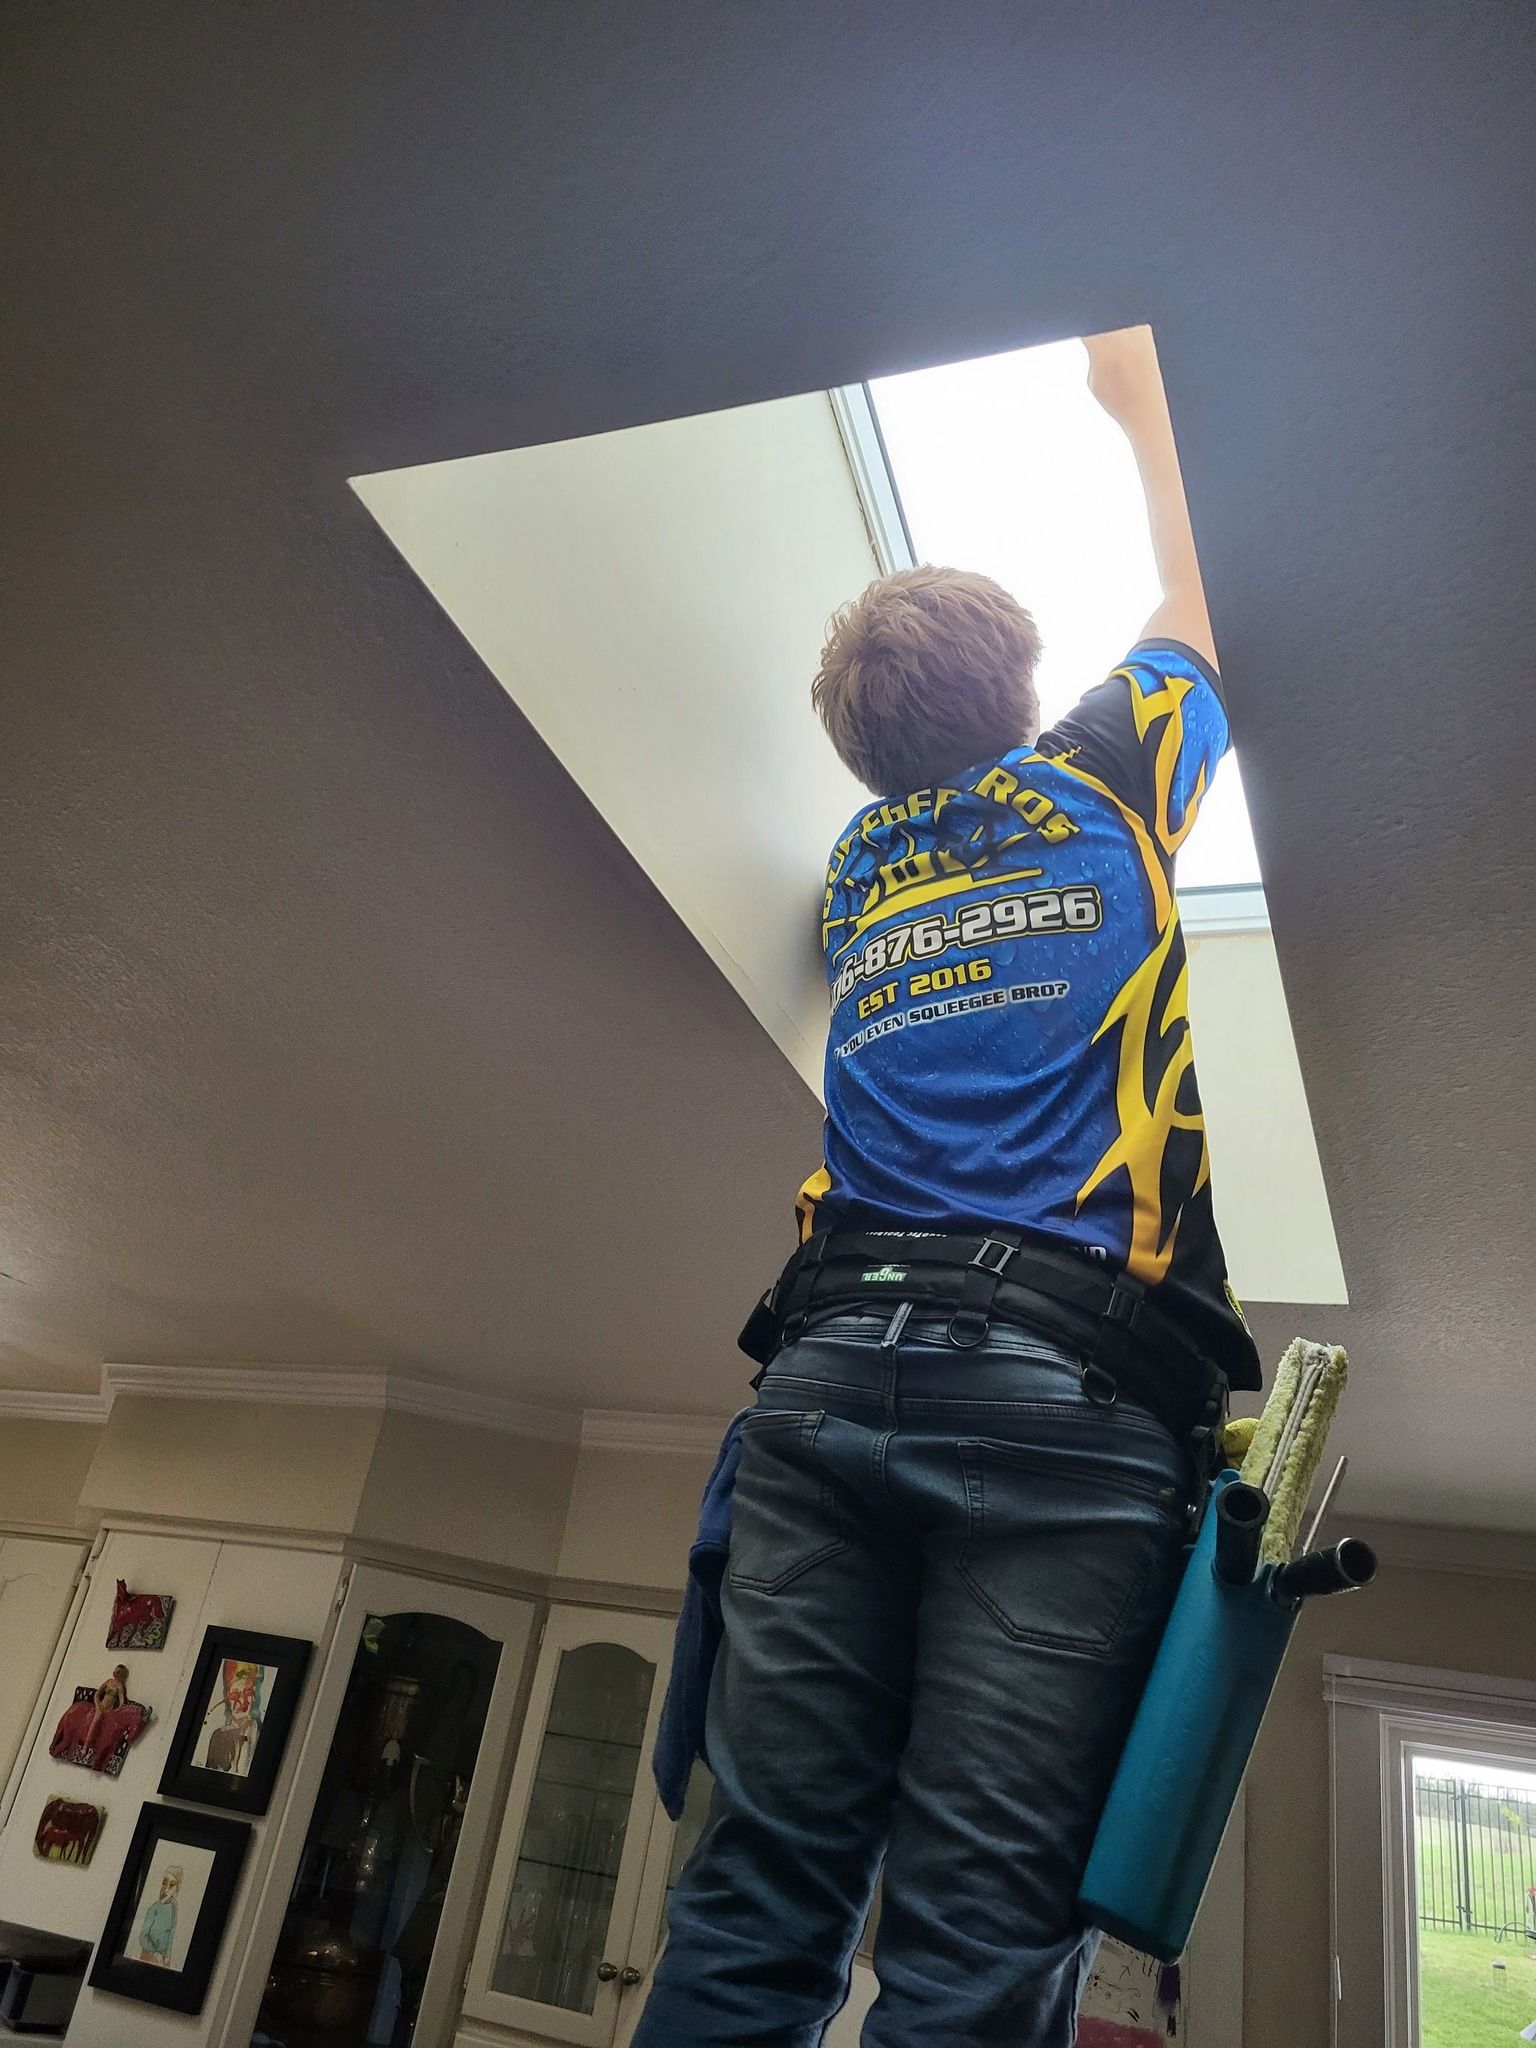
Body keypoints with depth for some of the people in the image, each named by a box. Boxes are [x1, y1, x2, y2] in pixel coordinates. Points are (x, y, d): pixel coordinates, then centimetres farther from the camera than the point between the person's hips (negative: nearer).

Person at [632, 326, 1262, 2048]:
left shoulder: (859, 864, 23)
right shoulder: (1103, 779, 14)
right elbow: (1194, 610, 35)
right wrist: (1141, 402, 49)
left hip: (832, 1369, 4)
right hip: (1067, 1385, -3)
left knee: (754, 1902, 3)